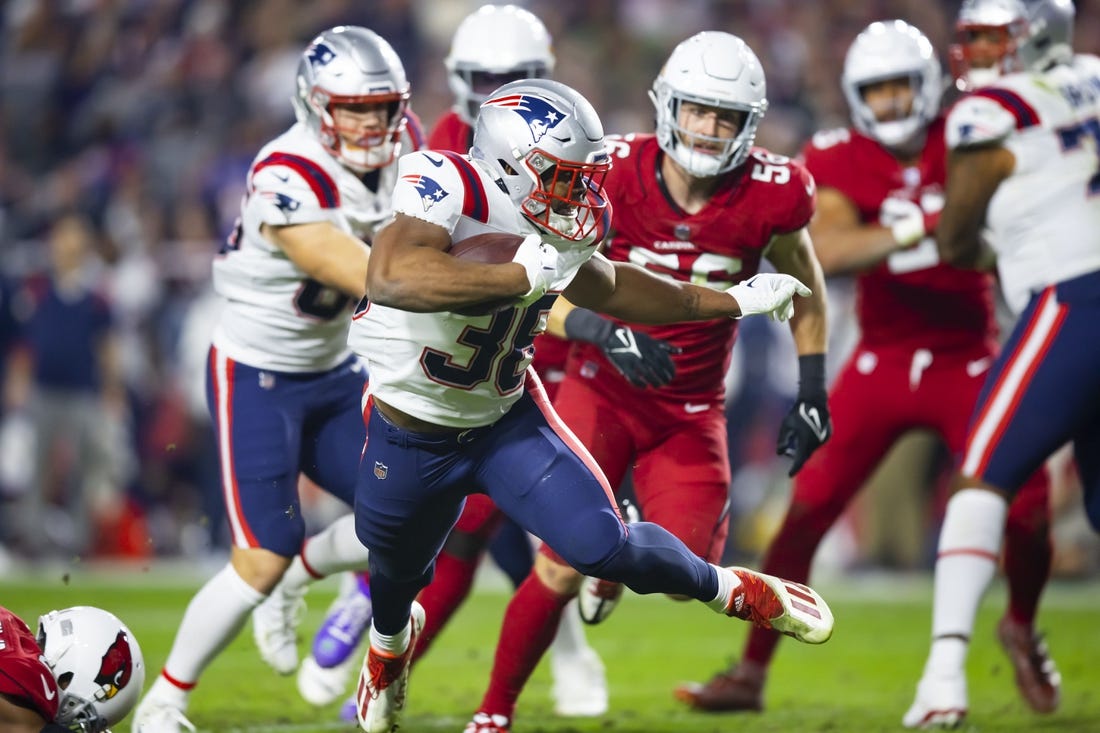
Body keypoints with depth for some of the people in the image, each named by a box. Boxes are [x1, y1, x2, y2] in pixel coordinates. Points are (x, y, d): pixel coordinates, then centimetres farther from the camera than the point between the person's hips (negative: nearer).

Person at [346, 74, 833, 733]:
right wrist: (525, 276, -50)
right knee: (398, 573, 23)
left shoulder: (557, 230, -12)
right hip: (410, 439, -3)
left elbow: (609, 287, 11)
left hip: (509, 420, 3)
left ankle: (735, 591, 13)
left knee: (601, 544, -14)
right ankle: (390, 640, 60)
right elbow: (392, 279, -52)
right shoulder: (443, 187, -33)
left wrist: (733, 301, 11)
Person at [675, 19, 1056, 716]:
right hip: (883, 363, 0)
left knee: (1026, 510, -9)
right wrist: (917, 229, -37)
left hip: (969, 361, 0)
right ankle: (751, 672, 2)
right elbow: (827, 251, -25)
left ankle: (1022, 629, 23)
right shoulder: (839, 160, -8)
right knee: (808, 510, -7)